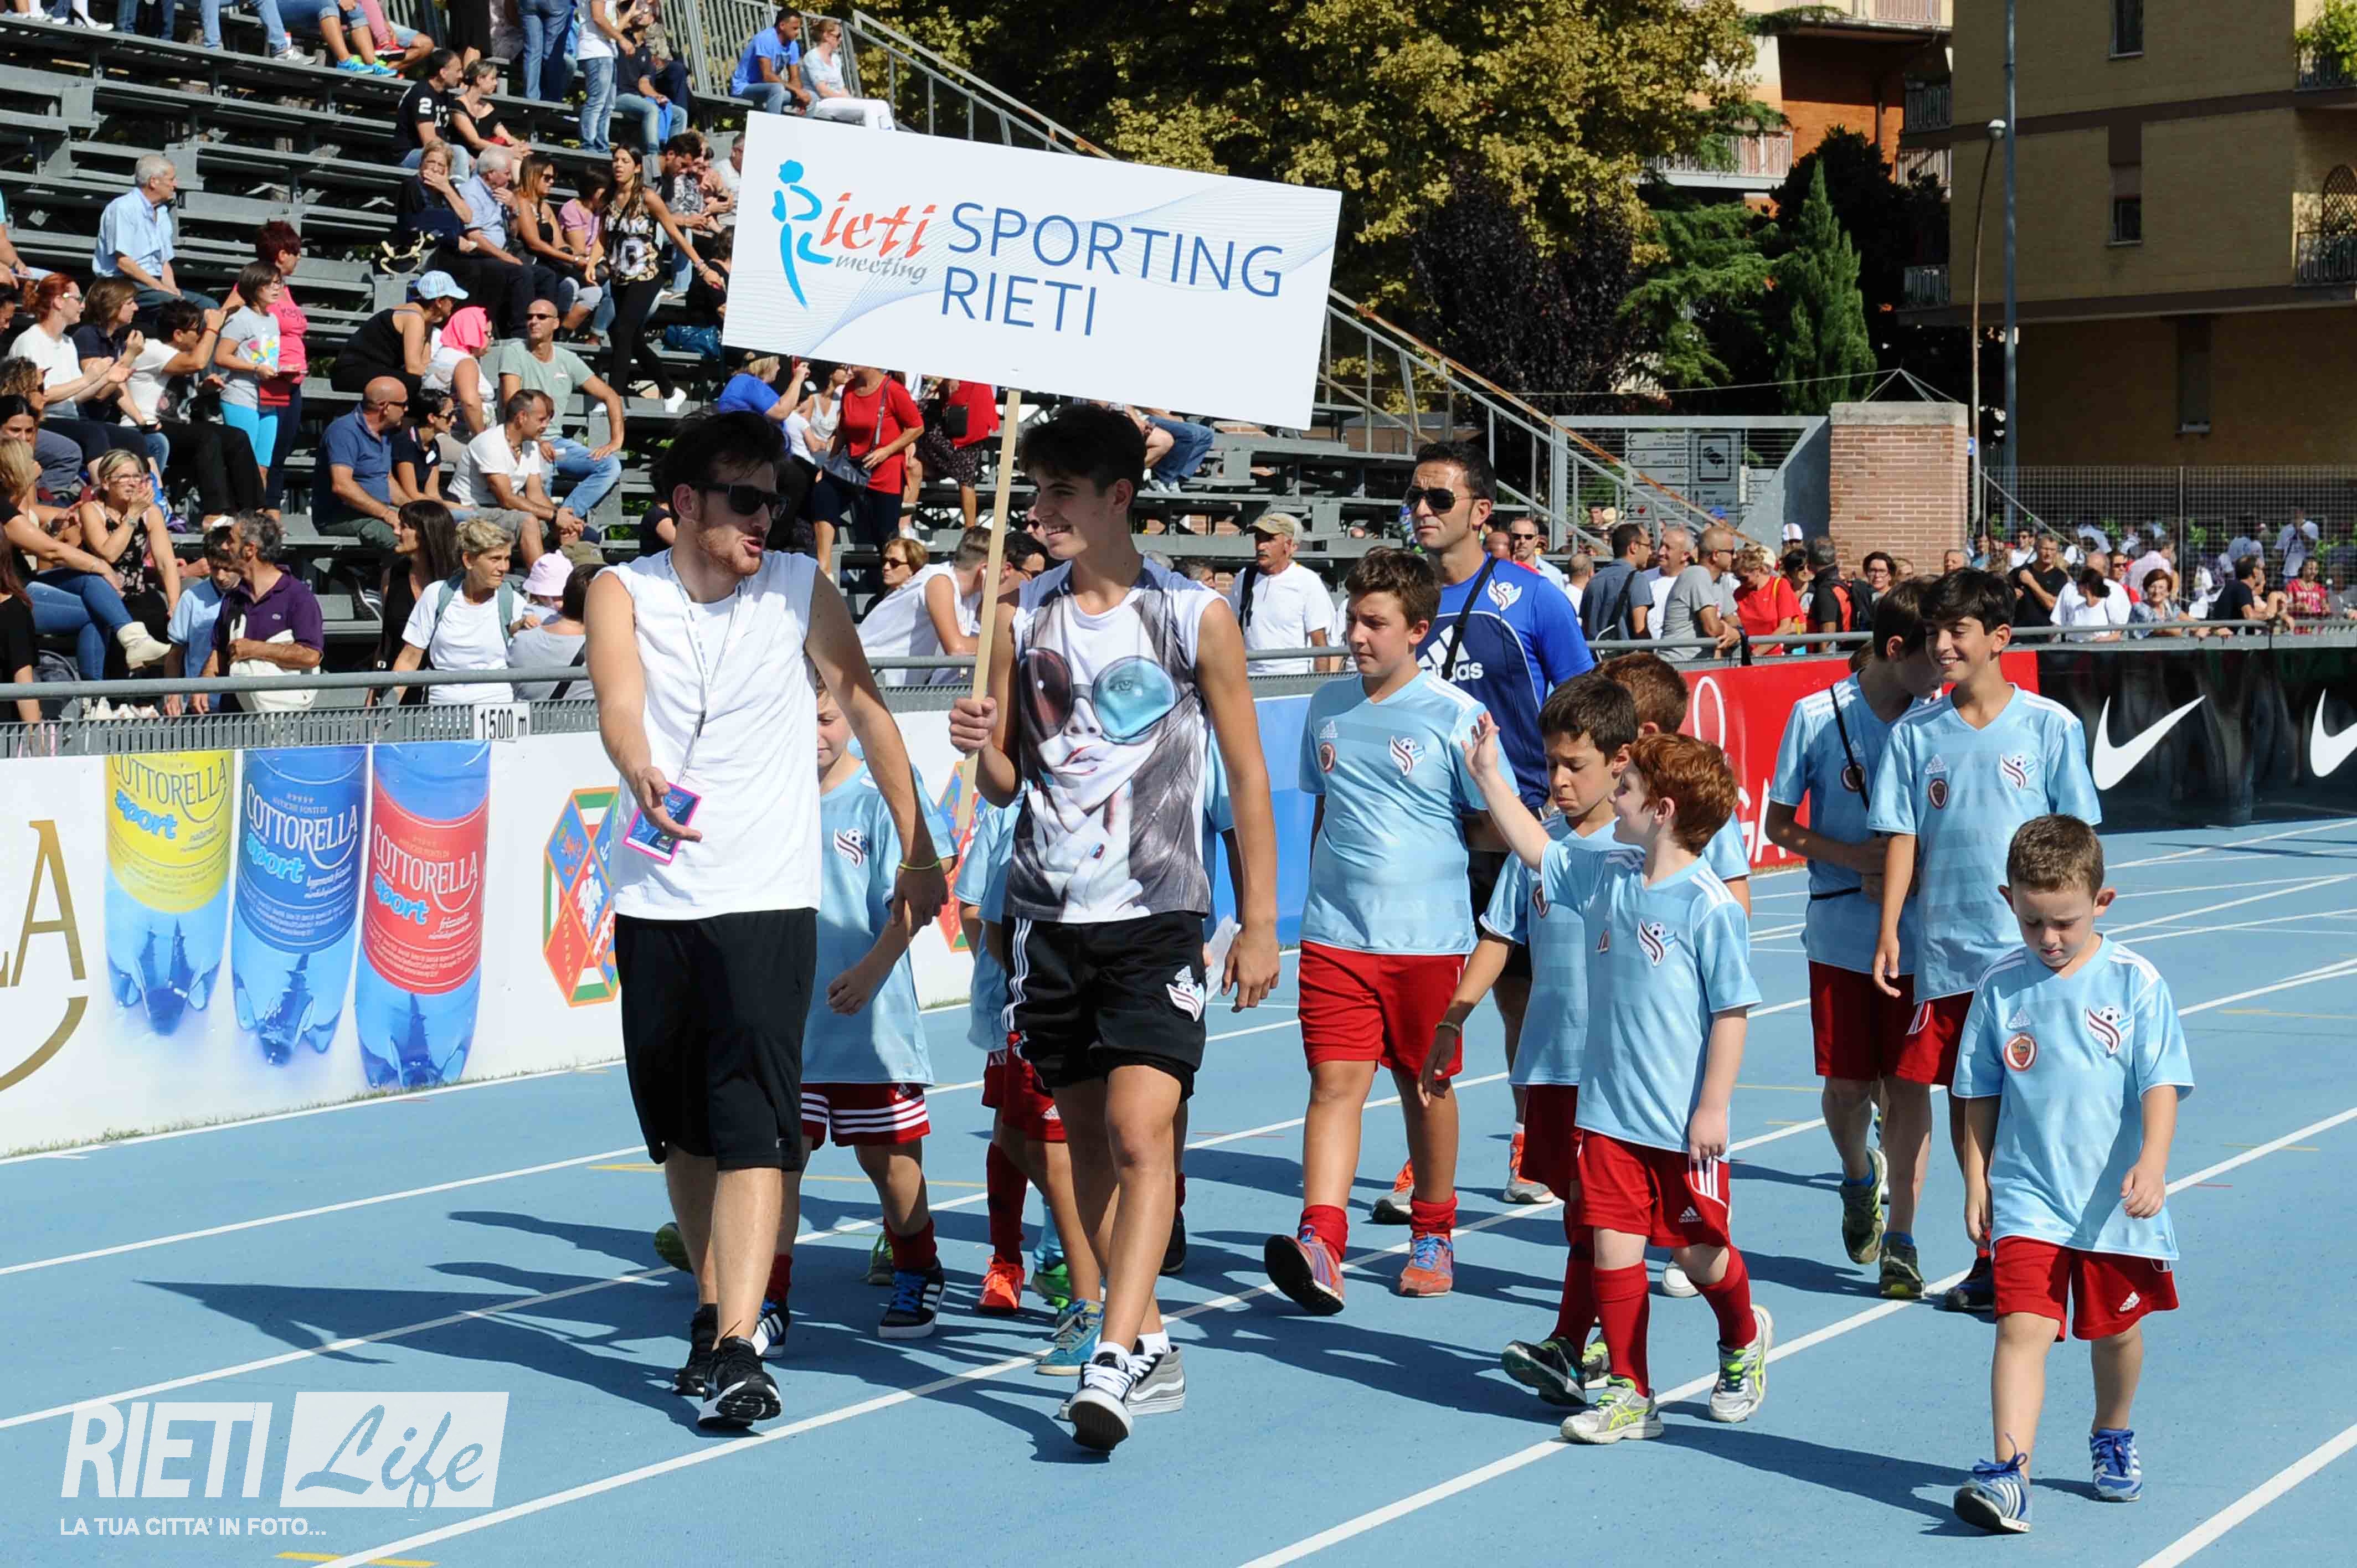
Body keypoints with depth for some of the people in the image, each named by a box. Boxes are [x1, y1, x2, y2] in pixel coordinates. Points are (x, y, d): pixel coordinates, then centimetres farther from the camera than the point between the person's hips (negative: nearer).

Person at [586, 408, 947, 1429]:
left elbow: (866, 709, 9)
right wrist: (643, 776, -39)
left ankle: (737, 1350, -19)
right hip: (655, 897, 2)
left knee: (753, 1122, -14)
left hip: (768, 897, -2)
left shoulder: (801, 589, 2)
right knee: (680, 1124, 11)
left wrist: (919, 852, 9)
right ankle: (715, 1311, 29)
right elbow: (619, 703, -17)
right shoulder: (623, 592, 1)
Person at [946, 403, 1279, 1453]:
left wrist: (1259, 924, -2)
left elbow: (1248, 775, 1)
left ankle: (1115, 1358, -18)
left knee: (1141, 1132, -16)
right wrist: (983, 748, -13)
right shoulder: (1023, 617, 6)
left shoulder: (1194, 618, -4)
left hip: (1158, 916, -4)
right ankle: (1137, 1318, 26)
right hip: (1049, 912, 5)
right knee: (1084, 1131, 11)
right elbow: (1004, 785, 11)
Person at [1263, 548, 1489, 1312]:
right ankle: (1320, 1246, -16)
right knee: (1335, 1081, -7)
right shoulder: (1328, 706, 8)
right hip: (1335, 935, 3)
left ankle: (1433, 1235, 26)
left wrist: (1490, 934, -1)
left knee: (1427, 1086, 10)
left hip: (1428, 939, -3)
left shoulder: (1454, 716, -7)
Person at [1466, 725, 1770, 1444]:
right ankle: (1628, 1393, 12)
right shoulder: (1606, 877, 4)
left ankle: (1744, 1339, 39)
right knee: (1612, 1246, 3)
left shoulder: (1710, 906, -15)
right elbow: (1537, 850, 19)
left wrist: (1713, 1107, -15)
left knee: (1698, 1250, 10)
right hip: (1609, 1112, 5)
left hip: (1683, 1122, -5)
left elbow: (1732, 1013, -13)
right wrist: (1488, 772, 16)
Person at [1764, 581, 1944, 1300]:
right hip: (1840, 932, 0)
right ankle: (1859, 1178, 37)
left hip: (1920, 932, 0)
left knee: (1908, 1084, -2)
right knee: (1846, 1083, 6)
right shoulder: (1817, 716, -4)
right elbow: (1779, 825, 2)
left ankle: (1899, 1239, 7)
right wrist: (1853, 857, -14)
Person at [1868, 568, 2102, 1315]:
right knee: (1965, 1099, 7)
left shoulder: (2050, 726, -1)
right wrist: (1889, 931, -2)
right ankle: (1989, 1255, 17)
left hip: (2030, 951, -2)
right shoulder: (1915, 733, 5)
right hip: (1946, 948, 3)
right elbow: (1901, 836, 5)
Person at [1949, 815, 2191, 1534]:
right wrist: (1977, 1180, 4)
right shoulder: (2000, 988, -2)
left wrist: (2152, 1163, -23)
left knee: (2117, 1329, 17)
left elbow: (2161, 1084, -9)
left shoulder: (2135, 982, -7)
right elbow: (1980, 1095, 6)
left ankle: (2114, 1440, 42)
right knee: (2022, 1327, -14)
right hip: (2027, 1197, 0)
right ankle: (2008, 1475, -20)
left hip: (2115, 1200, 0)